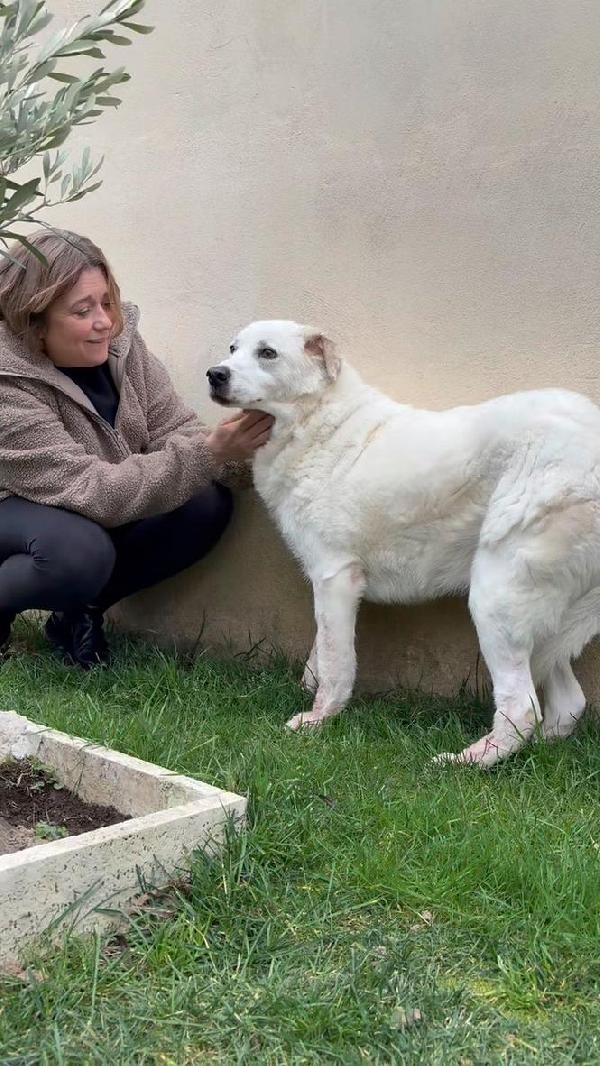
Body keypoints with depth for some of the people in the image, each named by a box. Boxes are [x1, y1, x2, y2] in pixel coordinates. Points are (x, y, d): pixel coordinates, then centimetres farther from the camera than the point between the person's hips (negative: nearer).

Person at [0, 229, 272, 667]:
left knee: (208, 504, -15)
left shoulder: (119, 343, -12)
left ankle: (81, 608, 0)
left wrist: (235, 454, -35)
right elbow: (90, 490, -35)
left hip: (97, 509, 7)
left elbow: (175, 430, -13)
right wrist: (205, 457, -43)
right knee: (81, 552, -38)